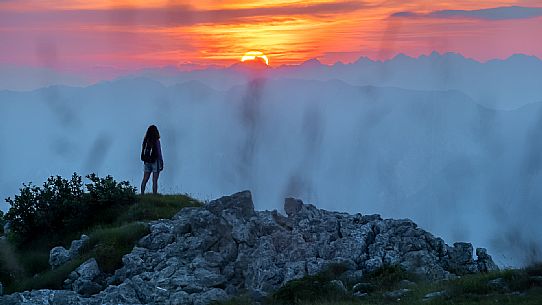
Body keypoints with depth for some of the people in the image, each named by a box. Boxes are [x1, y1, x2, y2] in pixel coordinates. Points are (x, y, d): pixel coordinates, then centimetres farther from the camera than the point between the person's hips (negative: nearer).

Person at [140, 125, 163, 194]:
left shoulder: (146, 141, 2)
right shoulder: (156, 141, -11)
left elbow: (143, 152, 6)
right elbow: (159, 153, -9)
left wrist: (145, 160, 15)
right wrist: (161, 164, -2)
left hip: (147, 162, 5)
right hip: (155, 161, -5)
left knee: (145, 180, 9)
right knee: (155, 181, -2)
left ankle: (142, 194, 9)